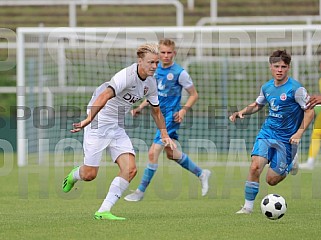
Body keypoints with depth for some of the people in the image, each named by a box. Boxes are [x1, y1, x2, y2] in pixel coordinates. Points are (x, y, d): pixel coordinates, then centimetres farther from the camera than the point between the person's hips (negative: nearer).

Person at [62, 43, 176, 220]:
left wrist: (165, 136, 15)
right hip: (98, 124, -7)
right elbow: (104, 96, -39)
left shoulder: (151, 83, 2)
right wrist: (88, 119, -51)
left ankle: (103, 211, -7)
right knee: (89, 175, -4)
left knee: (130, 170, -11)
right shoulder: (126, 76, -24)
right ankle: (74, 175, 34)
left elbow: (156, 111, 20)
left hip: (118, 128, 7)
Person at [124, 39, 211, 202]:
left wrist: (183, 110, -18)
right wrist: (140, 107, 9)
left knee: (153, 153, -11)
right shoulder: (156, 70, 7)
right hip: (160, 115, 8)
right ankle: (201, 174, 36)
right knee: (171, 154, 17)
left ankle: (141, 191, -3)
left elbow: (194, 95, -5)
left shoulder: (179, 73, -13)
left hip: (171, 117, -8)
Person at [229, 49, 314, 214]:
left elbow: (309, 111, -10)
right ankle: (248, 206, -6)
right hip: (267, 133, 4)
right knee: (255, 167, -19)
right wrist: (241, 112, 5)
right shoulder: (267, 87, 4)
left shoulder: (295, 88, -13)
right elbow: (257, 105, 23)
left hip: (286, 139, -4)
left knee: (271, 180, -1)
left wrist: (299, 133, -19)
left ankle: (291, 164, 30)